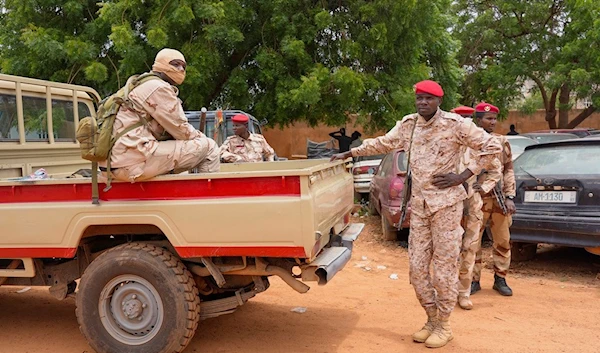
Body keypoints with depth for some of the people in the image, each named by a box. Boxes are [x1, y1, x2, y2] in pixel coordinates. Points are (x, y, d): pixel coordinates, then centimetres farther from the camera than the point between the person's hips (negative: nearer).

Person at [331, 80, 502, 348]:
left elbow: (492, 147, -5)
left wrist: (462, 177, -11)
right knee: (417, 268, 8)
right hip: (419, 205, 5)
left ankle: (443, 325, 20)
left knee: (444, 268, 2)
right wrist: (349, 153, 21)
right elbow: (382, 143, 21)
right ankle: (432, 320, 26)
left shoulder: (455, 124, -8)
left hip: (446, 204, -5)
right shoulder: (408, 124, 6)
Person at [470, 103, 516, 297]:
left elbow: (509, 170, 9)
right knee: (473, 241, 3)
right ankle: (474, 280, 16)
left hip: (500, 199, 3)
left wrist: (510, 197, 2)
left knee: (503, 241, 9)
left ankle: (500, 279, 23)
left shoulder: (502, 142, 9)